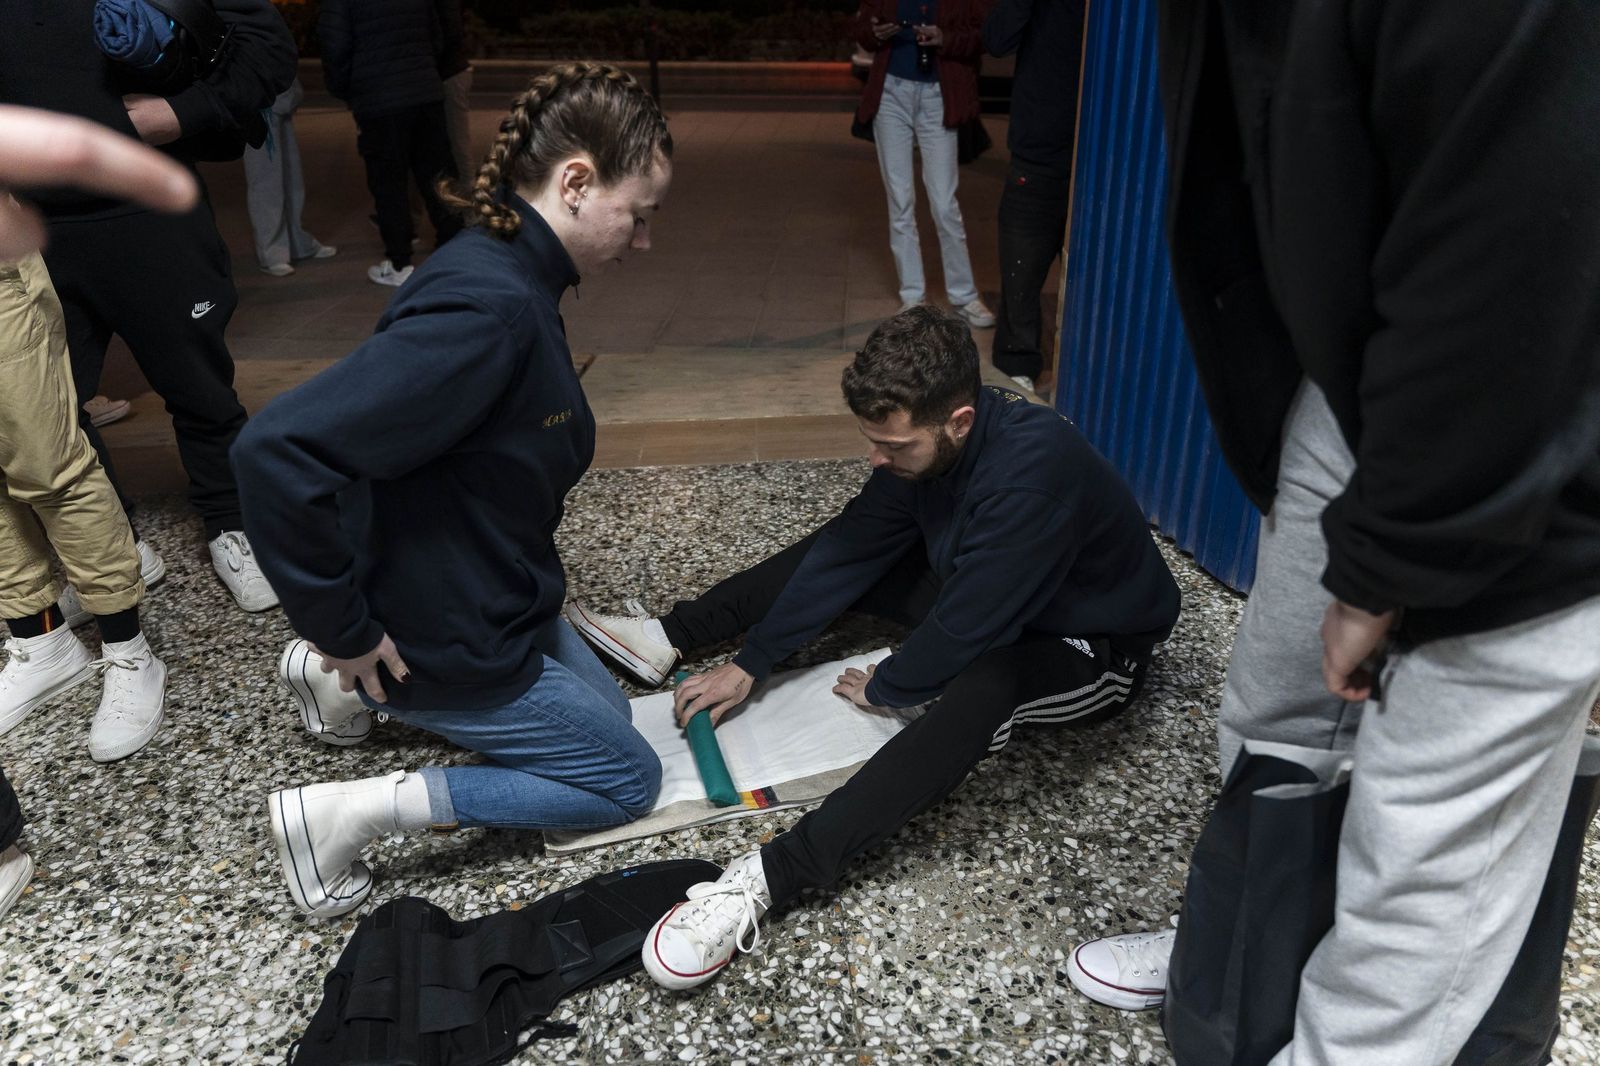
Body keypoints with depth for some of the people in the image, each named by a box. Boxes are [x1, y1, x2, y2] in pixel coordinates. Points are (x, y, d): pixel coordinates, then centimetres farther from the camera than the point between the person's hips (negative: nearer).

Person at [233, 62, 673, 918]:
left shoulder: (510, 275, -1)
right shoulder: (486, 308, -32)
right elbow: (278, 451, -38)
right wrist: (344, 632, -25)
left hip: (492, 600, 9)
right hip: (448, 644, -9)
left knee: (606, 714, 27)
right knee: (627, 777, 8)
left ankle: (353, 690, 20)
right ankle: (354, 809, 2)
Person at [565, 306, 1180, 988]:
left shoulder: (1033, 470, -37)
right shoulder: (925, 440, -12)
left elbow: (967, 627, -33)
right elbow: (853, 545, -7)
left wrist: (883, 689, -14)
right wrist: (748, 664, -7)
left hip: (1096, 649, -7)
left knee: (987, 682, -40)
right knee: (834, 550, 4)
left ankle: (768, 878, -44)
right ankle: (670, 639, 11)